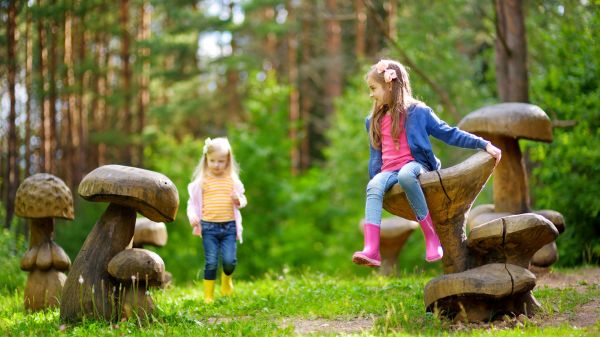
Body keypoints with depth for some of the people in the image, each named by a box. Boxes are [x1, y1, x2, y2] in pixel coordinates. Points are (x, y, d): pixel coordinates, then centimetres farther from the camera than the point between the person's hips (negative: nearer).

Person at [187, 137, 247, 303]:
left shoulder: (233, 180, 6)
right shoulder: (201, 181, 2)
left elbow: (242, 199, 15)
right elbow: (192, 202, 7)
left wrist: (239, 200, -9)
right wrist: (192, 216, -11)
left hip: (229, 227, 1)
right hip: (209, 227, -1)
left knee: (229, 260, -8)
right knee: (211, 263, -3)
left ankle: (226, 278, 26)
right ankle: (208, 295, 10)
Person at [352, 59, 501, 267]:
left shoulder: (418, 112, 6)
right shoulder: (376, 120, 20)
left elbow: (449, 134, 6)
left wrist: (484, 145, -1)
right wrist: (374, 177, 19)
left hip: (415, 164, -4)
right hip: (388, 171, 4)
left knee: (405, 175, -41)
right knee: (373, 187, -33)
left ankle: (431, 237, -32)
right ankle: (371, 250, -49)